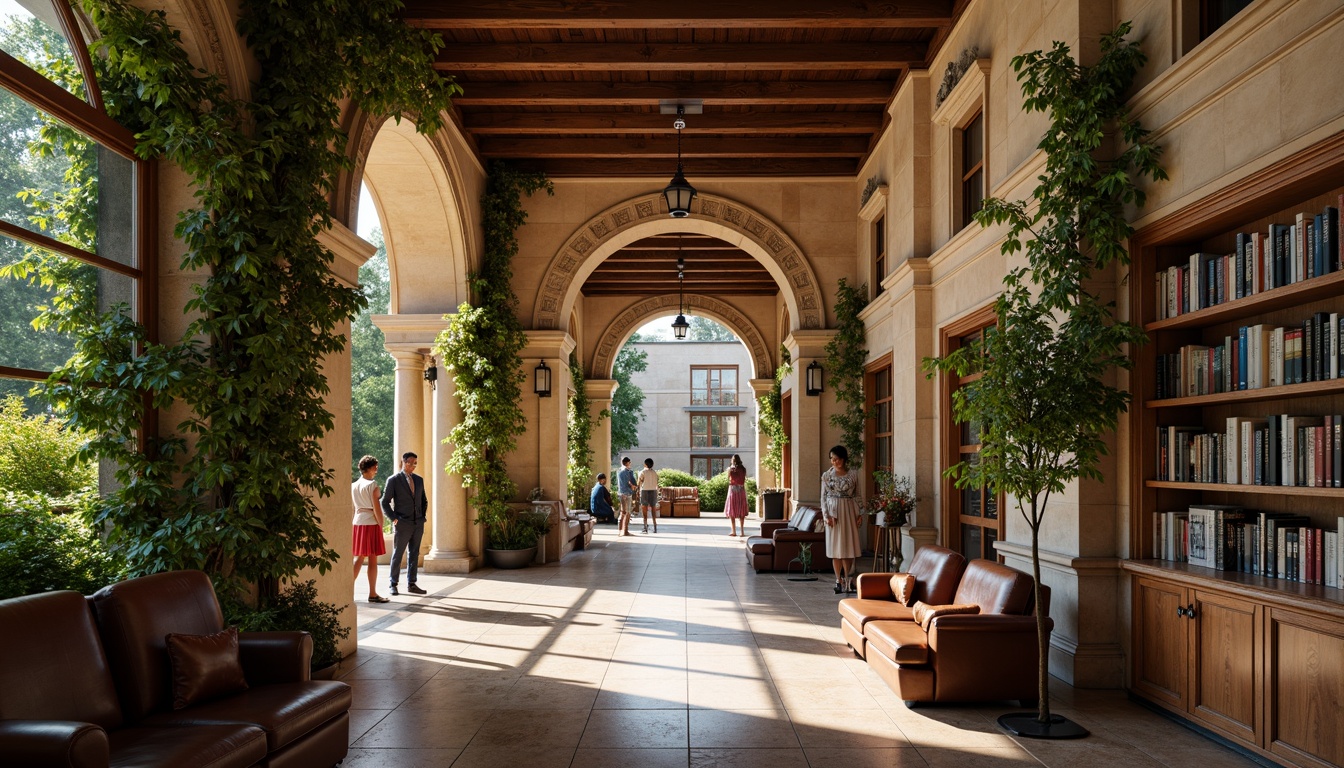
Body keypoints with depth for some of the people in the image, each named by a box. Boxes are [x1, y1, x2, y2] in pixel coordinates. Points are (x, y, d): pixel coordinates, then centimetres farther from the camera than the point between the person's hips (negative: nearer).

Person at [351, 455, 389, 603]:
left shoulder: (353, 485, 9)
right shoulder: (372, 485, -10)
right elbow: (376, 509, -13)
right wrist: (381, 526, -6)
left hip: (357, 523, 6)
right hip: (371, 523, -6)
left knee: (359, 558, 13)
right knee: (372, 559, -1)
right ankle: (372, 594, 3)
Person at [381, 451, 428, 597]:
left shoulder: (419, 480, 11)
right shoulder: (393, 480, -4)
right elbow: (385, 502, -3)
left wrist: (422, 517, 9)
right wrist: (394, 518, -9)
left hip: (418, 524, 5)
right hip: (402, 524, -5)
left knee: (414, 555, 8)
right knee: (397, 555, 1)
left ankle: (411, 584, 14)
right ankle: (393, 585, 11)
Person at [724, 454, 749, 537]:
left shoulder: (731, 469, -5)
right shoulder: (743, 469, 1)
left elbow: (728, 479, 7)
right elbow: (744, 480, 5)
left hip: (733, 489, -3)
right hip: (741, 490, 3)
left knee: (732, 511, 4)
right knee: (741, 511, 9)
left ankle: (734, 531, 0)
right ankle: (742, 531, 7)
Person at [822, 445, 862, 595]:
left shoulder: (853, 476, 2)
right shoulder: (826, 475, 1)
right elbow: (823, 497, 1)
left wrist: (859, 514, -4)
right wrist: (826, 515, -7)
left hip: (849, 512, 0)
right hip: (833, 512, 0)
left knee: (848, 546, 0)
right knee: (835, 547, 1)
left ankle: (847, 579, 13)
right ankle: (839, 581, 7)